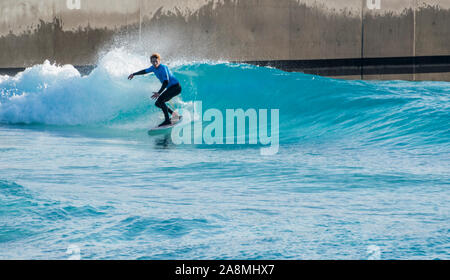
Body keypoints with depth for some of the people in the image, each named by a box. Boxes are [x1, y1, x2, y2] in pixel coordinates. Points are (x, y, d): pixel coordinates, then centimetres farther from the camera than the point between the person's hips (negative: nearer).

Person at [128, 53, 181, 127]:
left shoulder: (163, 68, -21)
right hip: (170, 88, 10)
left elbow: (166, 81, -28)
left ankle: (167, 120, -26)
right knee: (158, 103, 9)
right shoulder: (154, 68, 6)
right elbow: (145, 71, 25)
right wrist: (134, 74, 35)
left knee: (160, 100, -24)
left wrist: (159, 93, -35)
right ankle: (174, 114, 14)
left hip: (176, 87, -10)